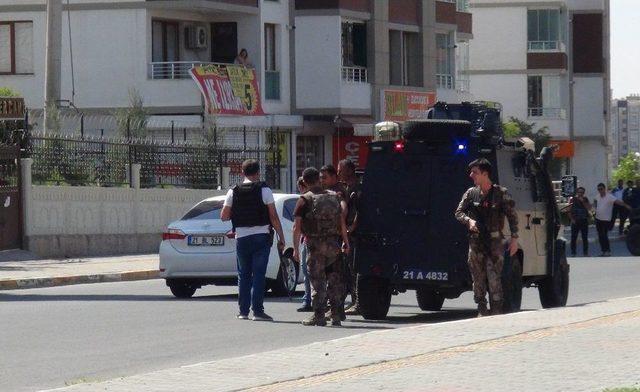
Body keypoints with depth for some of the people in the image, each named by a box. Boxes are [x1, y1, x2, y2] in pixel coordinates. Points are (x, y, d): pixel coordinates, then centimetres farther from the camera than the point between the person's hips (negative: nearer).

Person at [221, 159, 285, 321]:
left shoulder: (233, 192, 3)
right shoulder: (264, 190, -5)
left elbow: (224, 216, 3)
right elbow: (273, 217, -7)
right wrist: (281, 237, -2)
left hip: (241, 237, 3)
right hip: (261, 236, -3)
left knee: (243, 274, 12)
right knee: (258, 274, -4)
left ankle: (243, 311, 11)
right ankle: (257, 311, -9)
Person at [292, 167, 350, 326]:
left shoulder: (304, 200, -6)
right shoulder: (334, 197, 7)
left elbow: (297, 226, -10)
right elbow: (342, 222, 7)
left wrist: (296, 248, -8)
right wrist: (345, 242, 13)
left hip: (315, 244, -4)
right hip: (333, 244, 4)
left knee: (317, 281, 0)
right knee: (334, 280, 11)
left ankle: (319, 316, -2)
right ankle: (336, 315, 12)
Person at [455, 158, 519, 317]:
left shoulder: (501, 193, -2)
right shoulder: (471, 193, 8)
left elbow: (512, 216, 0)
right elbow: (459, 212, 11)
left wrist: (514, 238, -6)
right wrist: (469, 220, -10)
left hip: (495, 241, -4)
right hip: (476, 242, 4)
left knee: (494, 278, -10)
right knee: (478, 279, 4)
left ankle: (496, 311, -6)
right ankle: (482, 311, 12)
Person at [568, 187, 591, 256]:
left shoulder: (585, 200, 9)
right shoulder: (572, 199, 3)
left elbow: (589, 208, -4)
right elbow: (569, 210, 2)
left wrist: (583, 201, -12)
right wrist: (572, 219, -7)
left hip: (584, 221, 2)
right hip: (575, 221, -2)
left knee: (585, 238, 3)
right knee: (573, 238, -2)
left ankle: (585, 252, 10)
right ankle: (573, 252, 5)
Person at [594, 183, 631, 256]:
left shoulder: (609, 197, -17)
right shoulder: (598, 196, 5)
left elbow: (617, 201, -30)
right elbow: (595, 202, 28)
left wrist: (626, 205, -43)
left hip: (606, 219, -7)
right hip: (598, 218, 7)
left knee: (604, 236, -8)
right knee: (600, 236, 12)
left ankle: (608, 251, 1)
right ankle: (603, 250, 21)